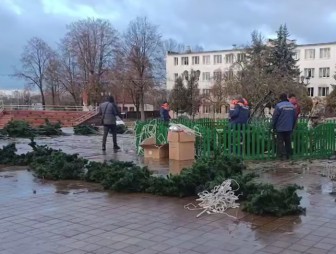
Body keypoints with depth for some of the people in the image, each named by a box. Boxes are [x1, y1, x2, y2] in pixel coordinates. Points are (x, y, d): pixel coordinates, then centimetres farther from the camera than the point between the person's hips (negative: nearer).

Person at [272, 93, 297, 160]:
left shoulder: (278, 106, -11)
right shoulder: (292, 106, 7)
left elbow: (274, 117, -11)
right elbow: (295, 117, 13)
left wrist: (273, 126, 0)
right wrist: (292, 126, 22)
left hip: (280, 128, -5)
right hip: (289, 128, 5)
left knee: (280, 142, 0)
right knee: (288, 142, 13)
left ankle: (283, 155, -6)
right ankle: (288, 155, 17)